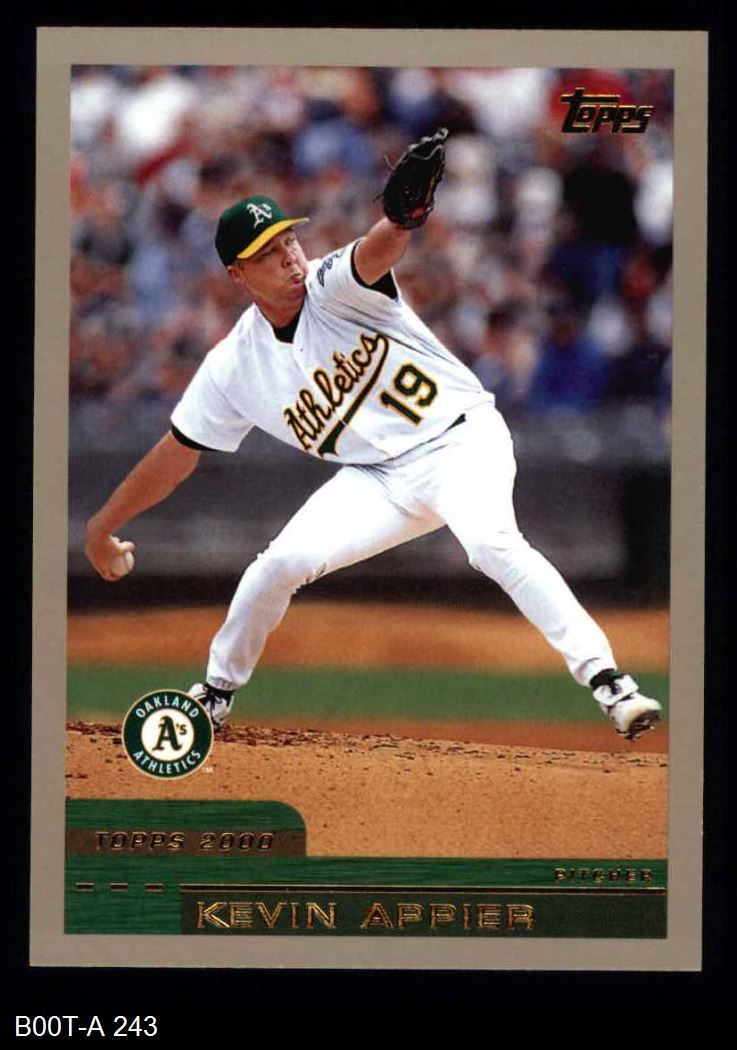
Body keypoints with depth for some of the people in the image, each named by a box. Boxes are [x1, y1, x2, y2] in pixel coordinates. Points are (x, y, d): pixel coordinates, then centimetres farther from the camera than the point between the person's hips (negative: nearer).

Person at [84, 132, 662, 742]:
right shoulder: (234, 366, -1)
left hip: (462, 440, -4)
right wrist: (103, 527, 12)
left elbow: (375, 253, -38)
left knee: (490, 542, -32)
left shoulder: (333, 287, -14)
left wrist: (404, 216, -62)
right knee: (282, 564, -11)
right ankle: (216, 696, 16)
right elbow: (178, 452, 9)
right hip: (379, 479, 4)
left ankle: (606, 679, -33)